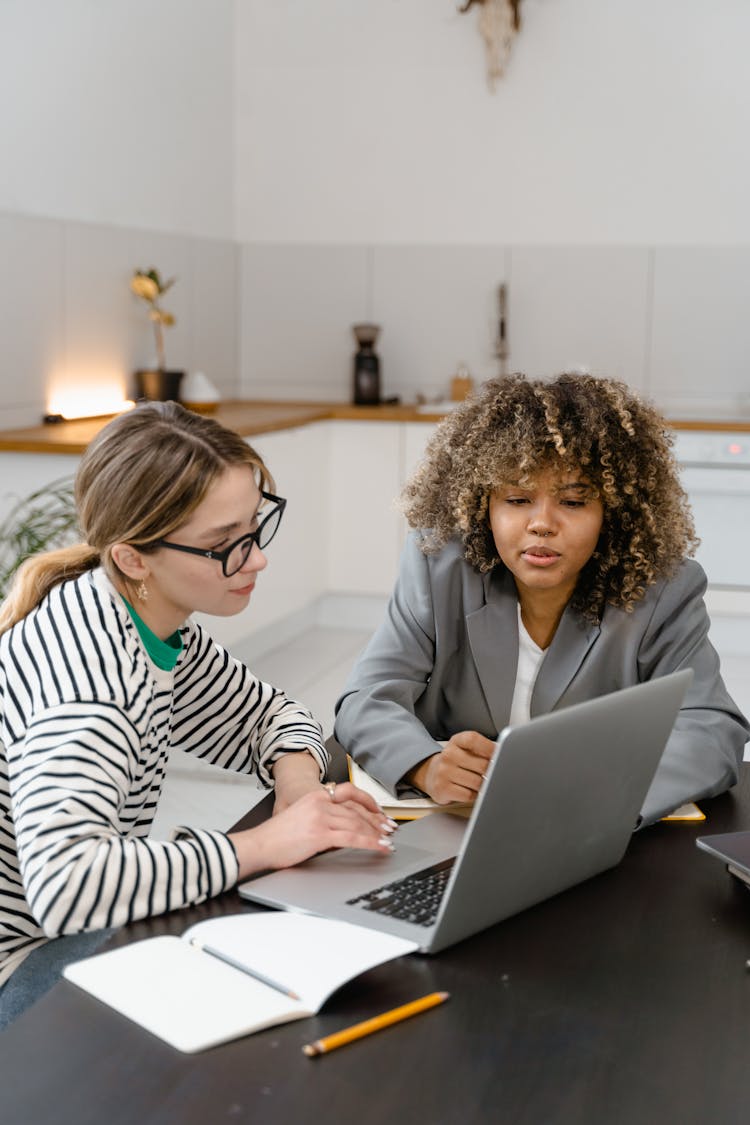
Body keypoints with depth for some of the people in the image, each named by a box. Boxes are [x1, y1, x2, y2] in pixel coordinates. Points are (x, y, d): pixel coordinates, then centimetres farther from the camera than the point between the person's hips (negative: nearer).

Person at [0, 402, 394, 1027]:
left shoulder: (161, 624, -2)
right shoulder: (84, 659, -30)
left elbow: (269, 714, 15)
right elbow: (62, 885, -42)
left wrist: (297, 778, -8)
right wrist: (262, 845, -34)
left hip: (84, 929, 9)